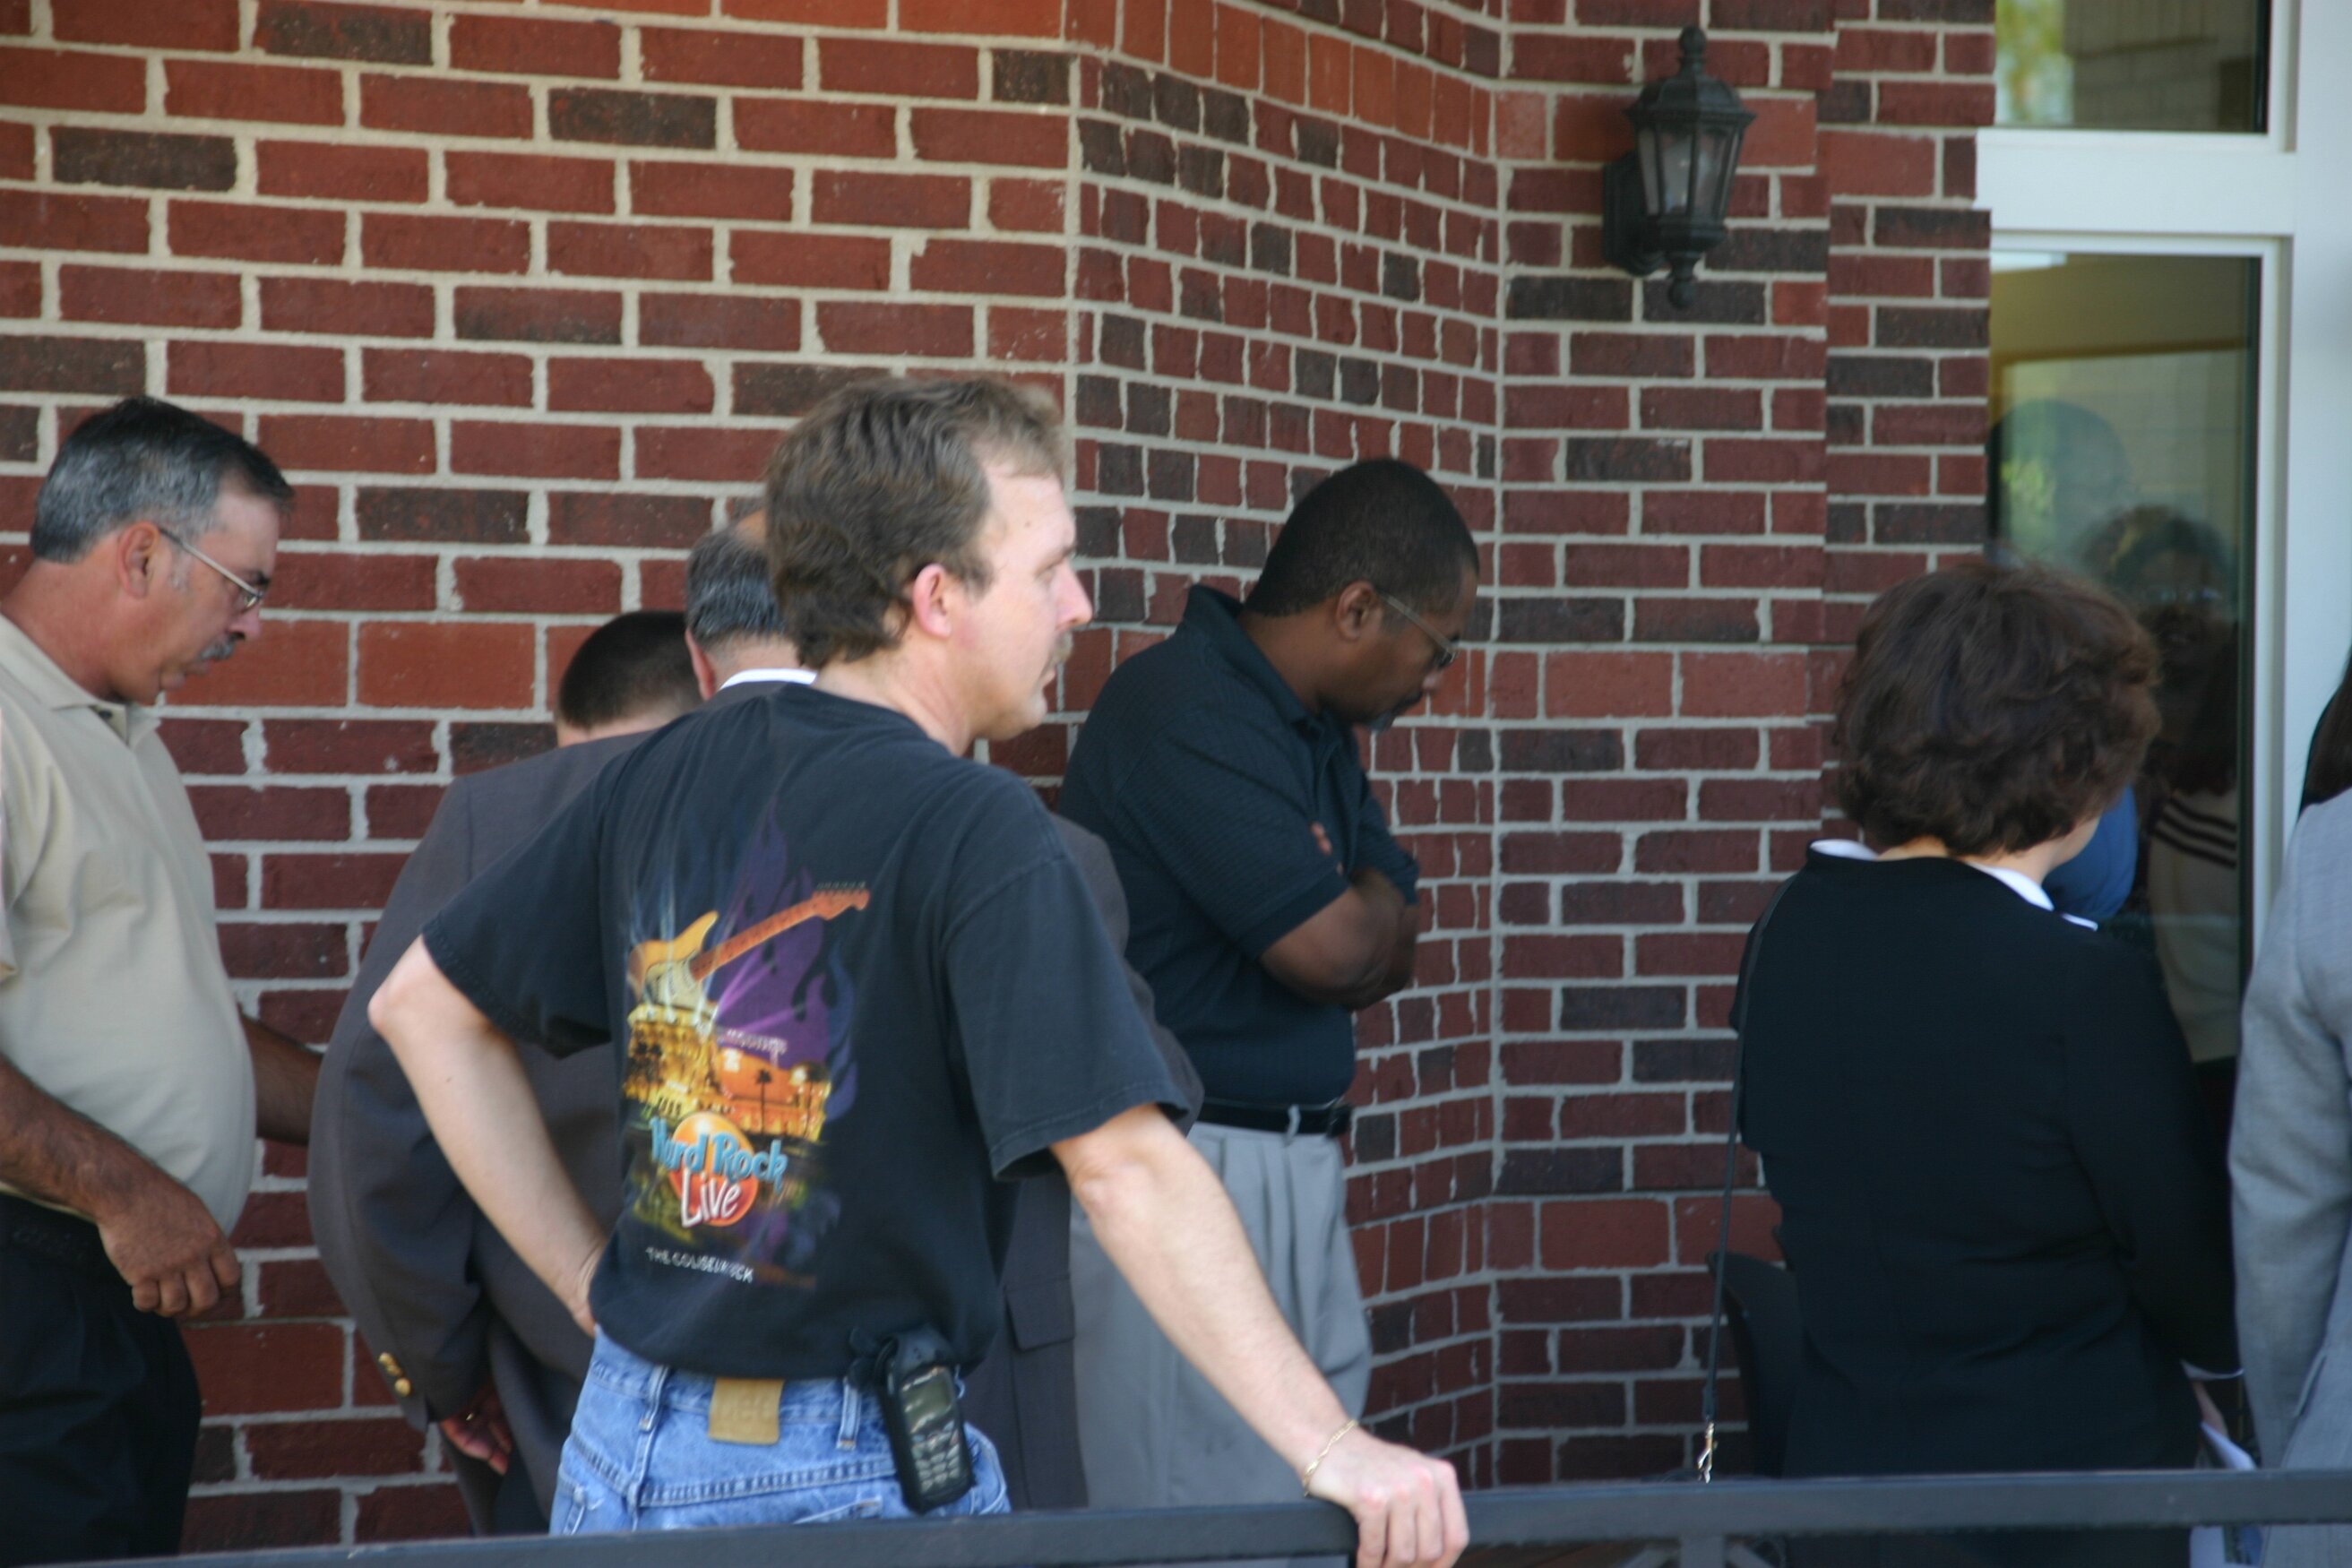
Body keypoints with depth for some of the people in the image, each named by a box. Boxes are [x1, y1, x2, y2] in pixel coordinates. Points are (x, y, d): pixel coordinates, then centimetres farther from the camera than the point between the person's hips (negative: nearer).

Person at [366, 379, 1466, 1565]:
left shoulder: (661, 778, 4)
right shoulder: (976, 832, -16)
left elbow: (421, 1005, 13)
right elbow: (1126, 1166, -23)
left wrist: (592, 1279, 13)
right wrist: (1328, 1448, -23)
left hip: (621, 1453, 6)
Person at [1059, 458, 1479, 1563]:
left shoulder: (1314, 729, 14)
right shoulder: (1187, 715, -17)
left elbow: (1388, 953, 13)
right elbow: (1336, 951, -19)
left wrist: (1359, 921, -8)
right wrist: (1370, 898, 2)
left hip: (1292, 1170, 10)